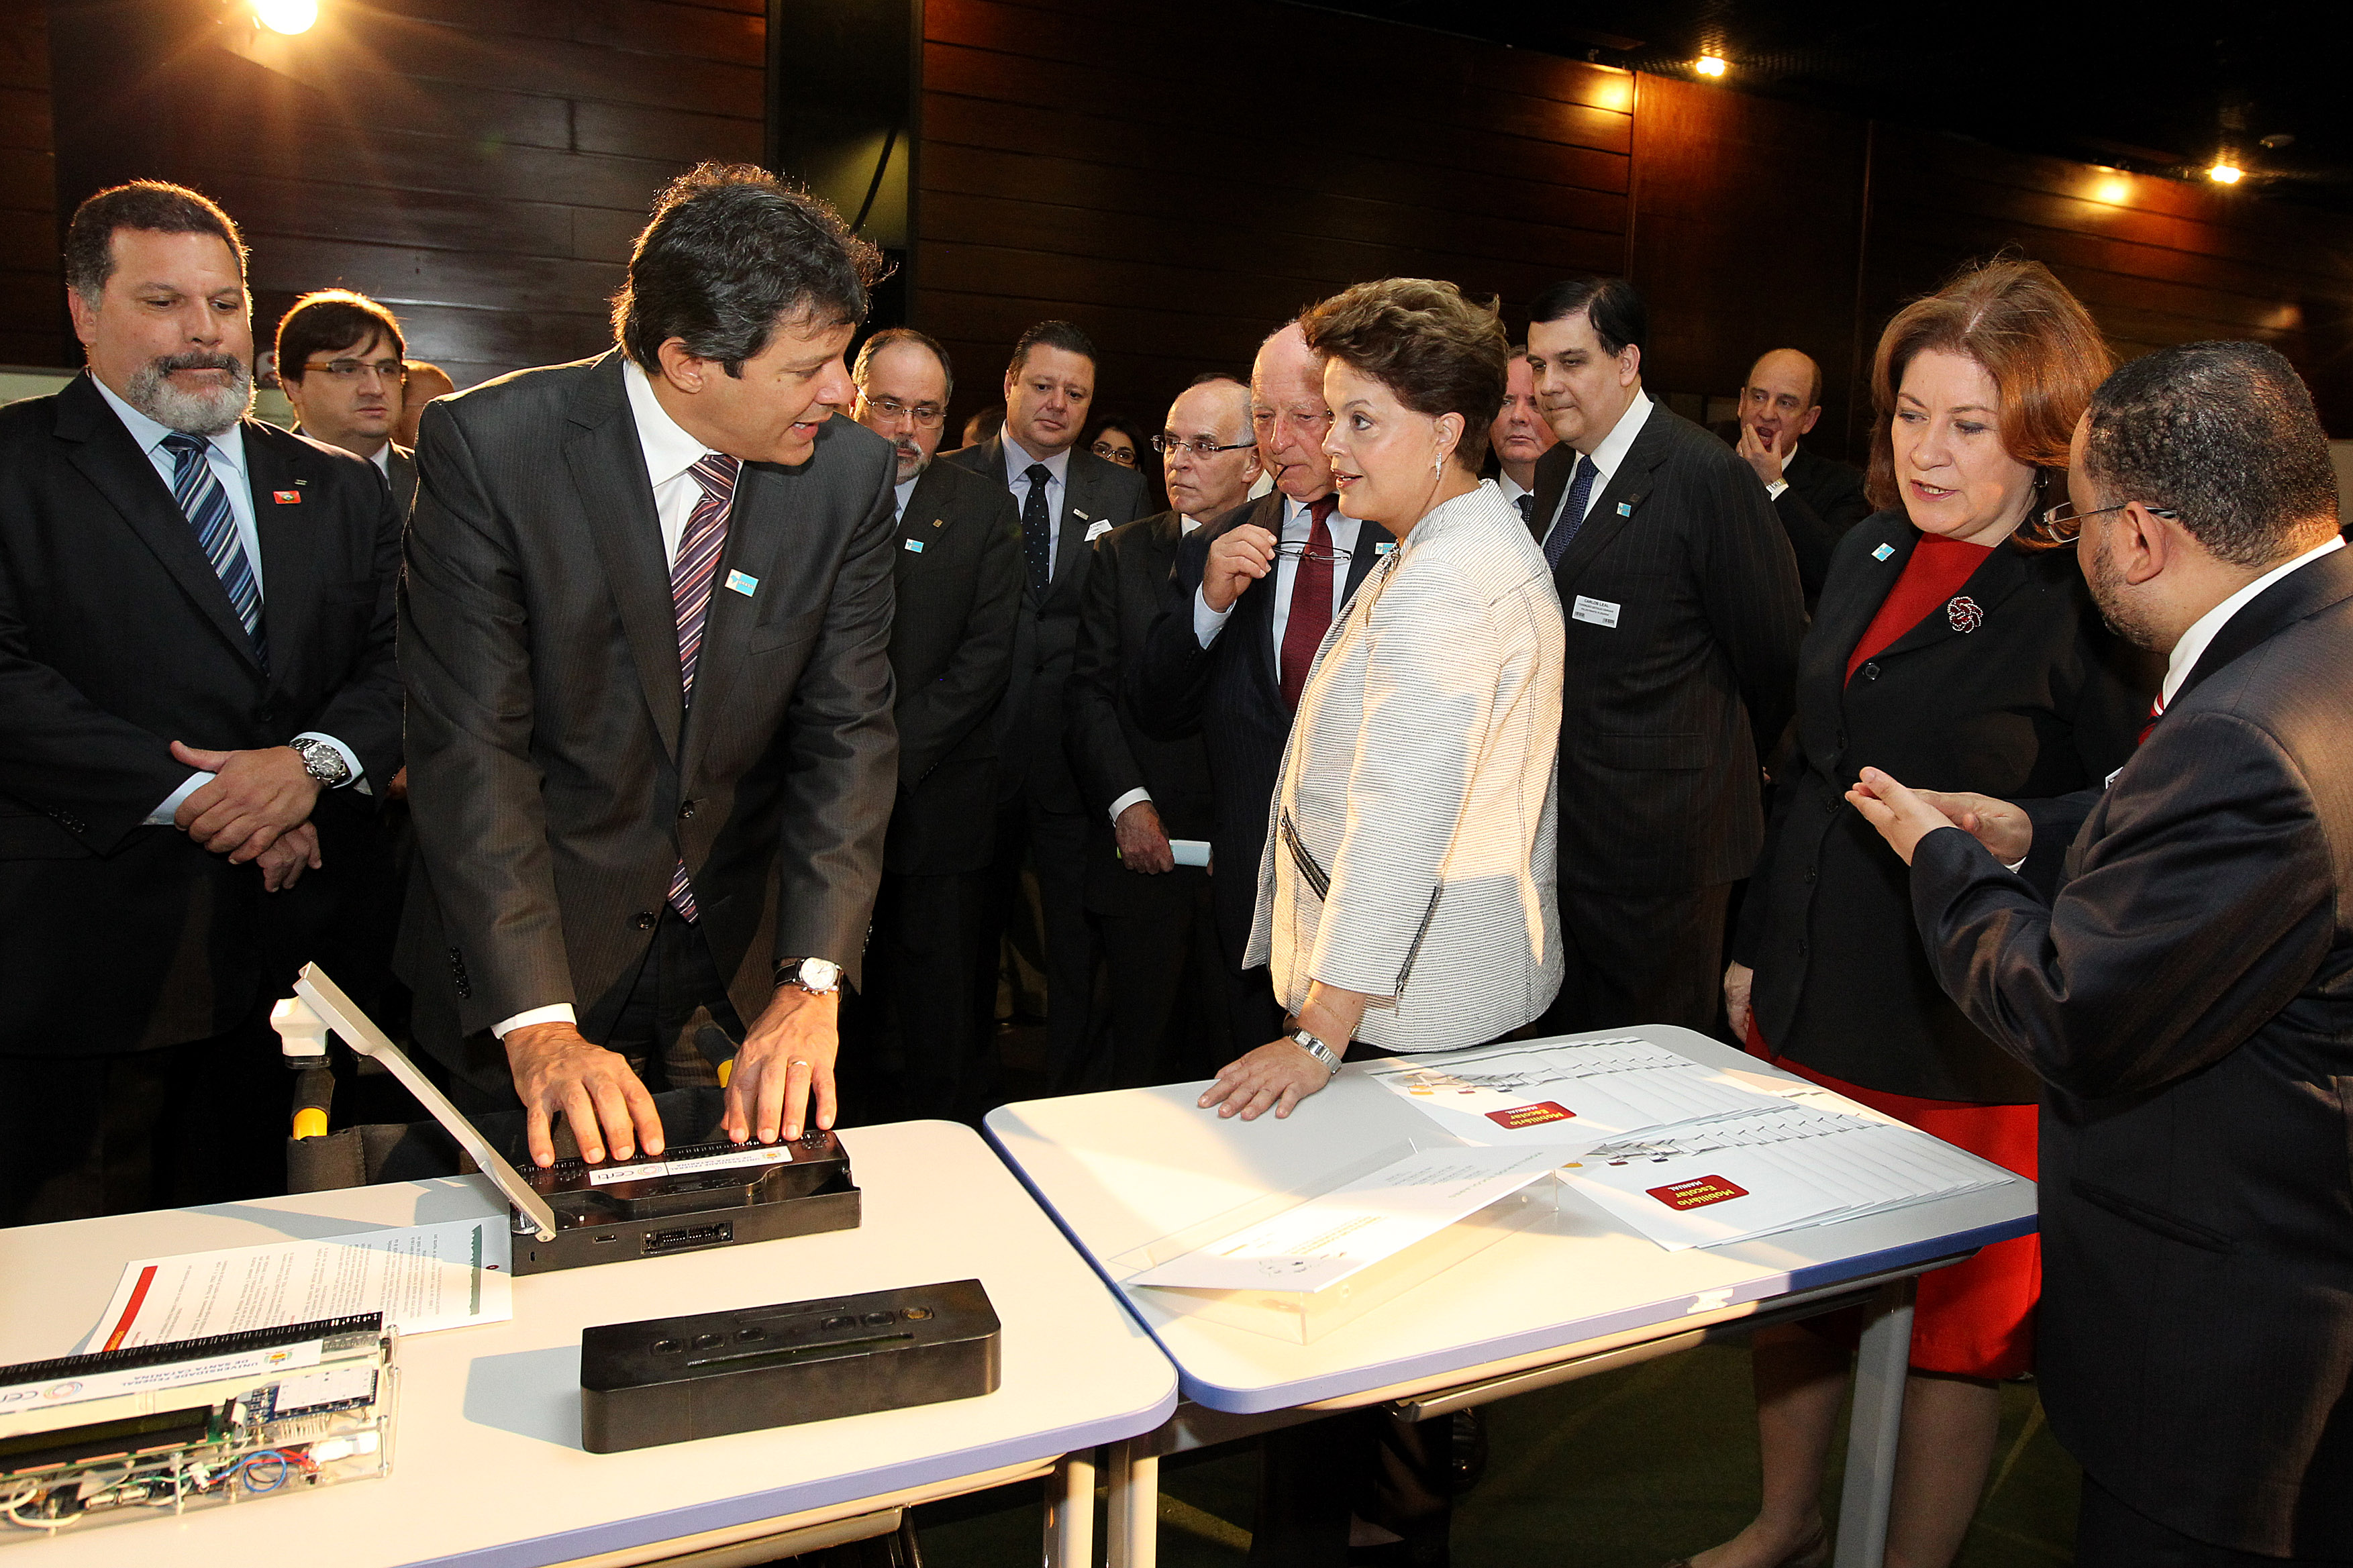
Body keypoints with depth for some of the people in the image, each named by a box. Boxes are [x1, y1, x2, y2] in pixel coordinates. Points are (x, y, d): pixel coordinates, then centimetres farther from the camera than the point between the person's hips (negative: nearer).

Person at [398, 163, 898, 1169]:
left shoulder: (851, 471, -9)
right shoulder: (488, 445, -18)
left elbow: (847, 729, -11)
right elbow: (471, 746, -20)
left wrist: (811, 982, -22)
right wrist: (537, 1025, -29)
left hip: (744, 950, 3)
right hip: (536, 953, -2)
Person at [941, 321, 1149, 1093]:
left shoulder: (1122, 492, 7)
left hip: (1077, 747, 0)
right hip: (978, 743, 0)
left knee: (1079, 935, 6)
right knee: (969, 930, 14)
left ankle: (1070, 1090, 23)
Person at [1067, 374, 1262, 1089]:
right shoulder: (1121, 554, 8)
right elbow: (1091, 690, 4)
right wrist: (1126, 802, -8)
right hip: (1146, 844, 1)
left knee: (1234, 1053, 8)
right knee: (1134, 1046, 7)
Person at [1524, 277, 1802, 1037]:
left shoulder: (1708, 475, -15)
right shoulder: (1555, 470, 11)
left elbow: (1774, 655, -10)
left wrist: (1727, 764, 4)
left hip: (1660, 830, -7)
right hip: (1561, 827, 7)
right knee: (1568, 1039, 18)